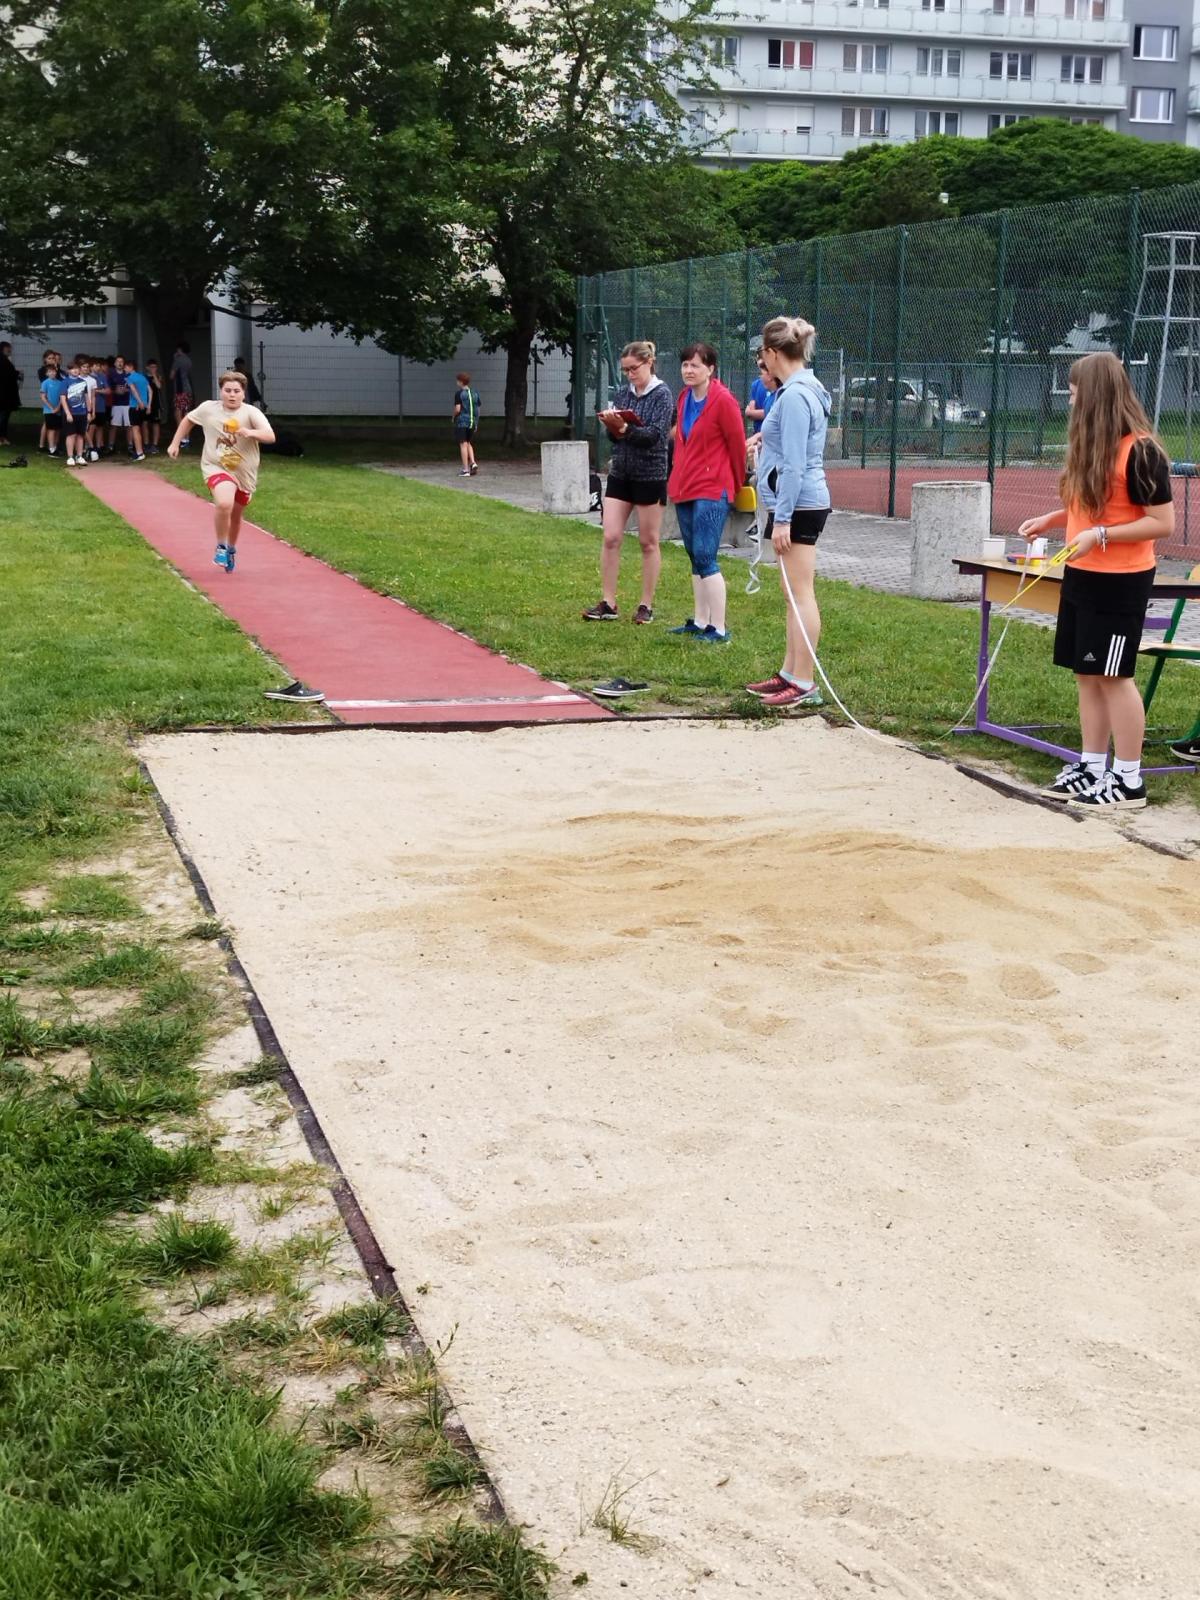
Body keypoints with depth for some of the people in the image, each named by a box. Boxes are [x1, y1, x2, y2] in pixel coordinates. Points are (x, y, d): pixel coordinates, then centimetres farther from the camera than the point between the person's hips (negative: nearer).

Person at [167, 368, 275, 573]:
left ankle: (231, 549, 50)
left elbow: (270, 436, -27)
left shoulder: (251, 413, -13)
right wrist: (175, 443, 13)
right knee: (224, 503, -30)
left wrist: (251, 433, -44)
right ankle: (221, 547, -8)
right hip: (216, 468, -2)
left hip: (244, 473, 2)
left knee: (236, 515, 20)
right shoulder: (208, 409, -6)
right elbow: (188, 419, 15)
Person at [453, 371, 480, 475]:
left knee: (463, 444, -3)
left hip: (462, 421, -6)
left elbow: (457, 409, -15)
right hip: (473, 422, 6)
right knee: (469, 444, 19)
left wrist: (454, 416, 4)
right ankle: (473, 463, 0)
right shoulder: (475, 393, 8)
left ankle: (465, 469, -4)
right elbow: (478, 409, 10)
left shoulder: (459, 393, -9)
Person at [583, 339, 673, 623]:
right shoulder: (622, 393, 8)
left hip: (649, 476, -5)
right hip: (620, 472, 5)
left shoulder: (662, 395, -7)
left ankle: (646, 605, 13)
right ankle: (608, 603, 5)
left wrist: (624, 428, -30)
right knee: (610, 538, -1)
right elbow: (613, 436, 8)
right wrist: (611, 425, -14)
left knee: (648, 542, 5)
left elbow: (654, 435, -17)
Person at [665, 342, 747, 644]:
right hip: (684, 488, 8)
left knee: (705, 558, -12)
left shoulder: (723, 401, -13)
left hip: (711, 491, -8)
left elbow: (737, 445, -6)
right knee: (695, 557, 13)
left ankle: (719, 630, -9)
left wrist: (735, 483, 4)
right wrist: (678, 476, 18)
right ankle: (699, 622, 22)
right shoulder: (684, 398, 10)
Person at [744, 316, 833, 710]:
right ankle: (790, 674, 24)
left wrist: (782, 519, -22)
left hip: (798, 506, -11)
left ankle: (804, 685, -5)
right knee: (795, 593, 15)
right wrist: (765, 441, 34)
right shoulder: (807, 389, 13)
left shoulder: (795, 396, -18)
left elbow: (793, 464, -22)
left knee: (800, 593, -7)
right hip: (804, 503, 11)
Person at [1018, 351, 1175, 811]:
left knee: (1113, 675, -5)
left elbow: (1163, 523, -16)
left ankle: (1128, 781, 3)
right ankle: (1091, 767, 20)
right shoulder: (1090, 446, 10)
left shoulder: (1140, 451, -16)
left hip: (1120, 582, -8)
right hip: (1081, 576, 9)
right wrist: (1050, 520, 6)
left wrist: (1100, 536, -23)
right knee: (1086, 673, 11)